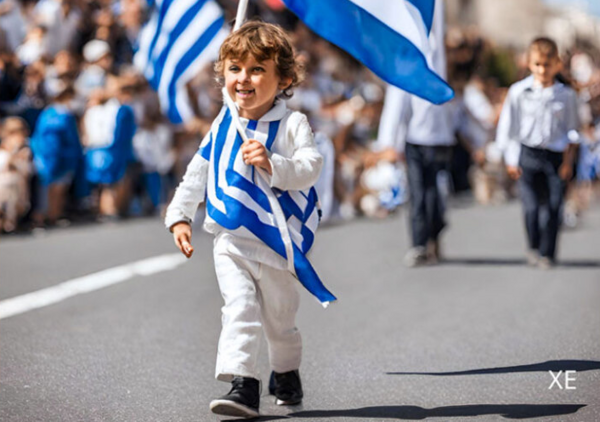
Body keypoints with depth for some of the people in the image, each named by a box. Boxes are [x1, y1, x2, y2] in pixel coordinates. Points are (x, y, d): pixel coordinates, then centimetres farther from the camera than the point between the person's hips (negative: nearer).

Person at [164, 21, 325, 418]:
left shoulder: (292, 124, -9)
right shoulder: (223, 125, 6)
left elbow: (309, 169, -22)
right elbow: (198, 172, 15)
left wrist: (272, 164, -36)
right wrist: (180, 215, 12)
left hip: (277, 242, -2)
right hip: (230, 241, 2)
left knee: (279, 318, 14)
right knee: (240, 308, -13)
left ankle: (286, 374, 38)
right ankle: (242, 384, -17)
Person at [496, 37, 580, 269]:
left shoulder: (567, 95, 4)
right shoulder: (518, 91, 0)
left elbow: (572, 131, 11)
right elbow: (507, 128, 5)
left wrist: (568, 161, 3)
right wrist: (511, 160, 2)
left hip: (555, 156, 1)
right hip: (528, 154, -1)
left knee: (553, 207, -1)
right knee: (531, 206, -7)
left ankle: (547, 253, 9)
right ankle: (533, 247, 12)